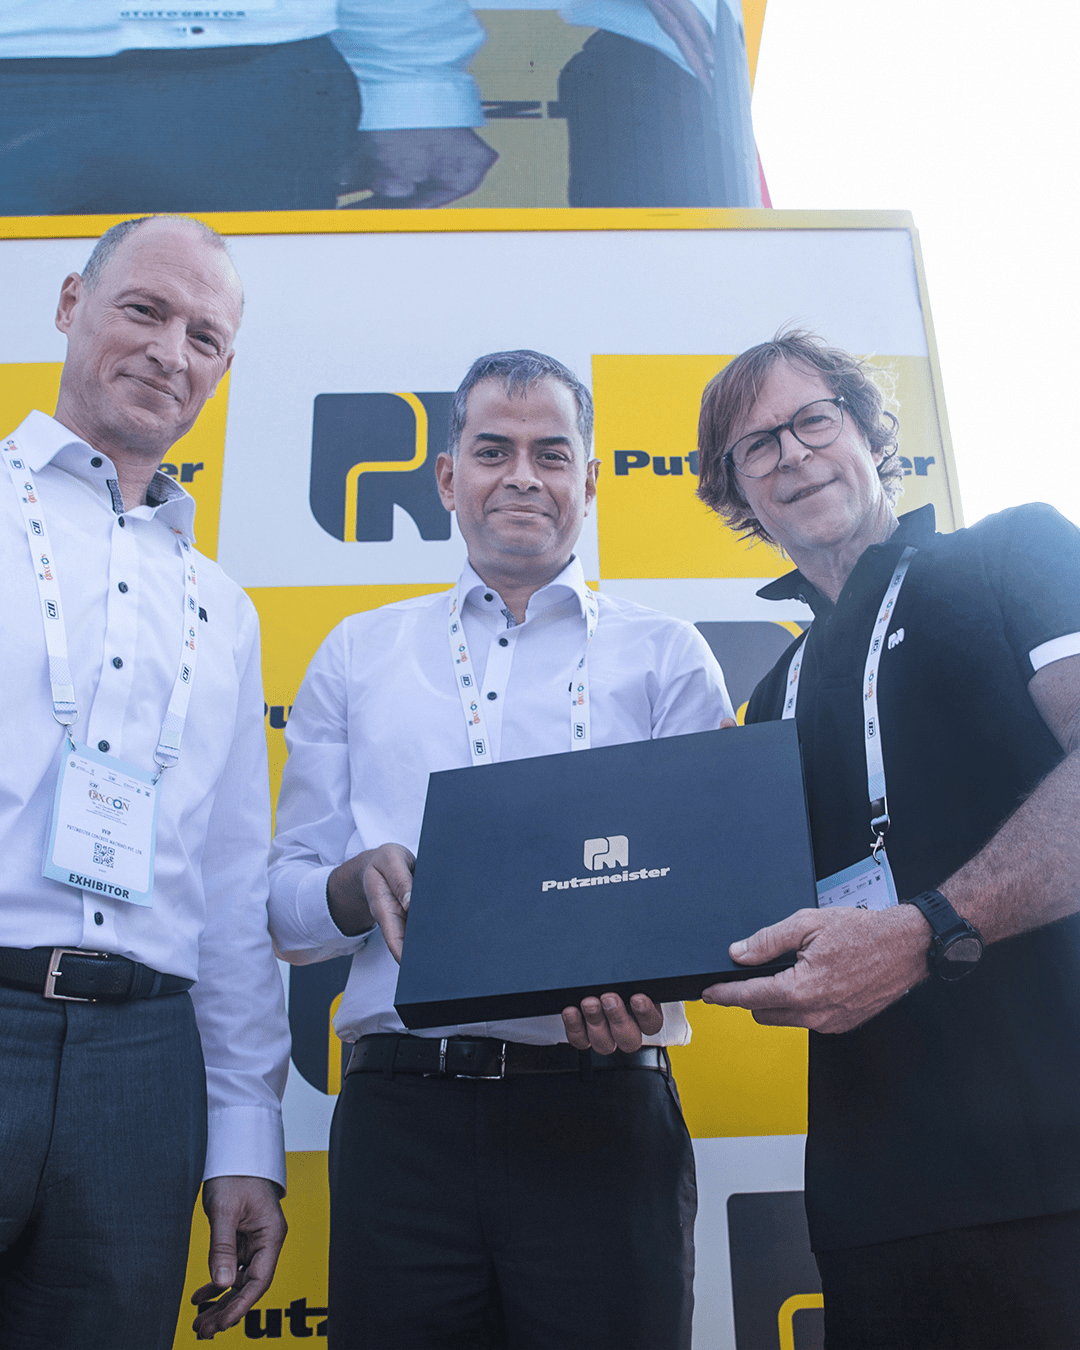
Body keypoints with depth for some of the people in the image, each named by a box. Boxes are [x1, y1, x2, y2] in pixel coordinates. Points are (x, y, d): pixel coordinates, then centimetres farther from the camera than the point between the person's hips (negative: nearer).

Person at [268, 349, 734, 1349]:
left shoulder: (666, 657, 8)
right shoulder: (358, 655, 13)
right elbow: (285, 908, 12)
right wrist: (360, 885, -11)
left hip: (600, 1110, -1)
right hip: (401, 1110, 2)